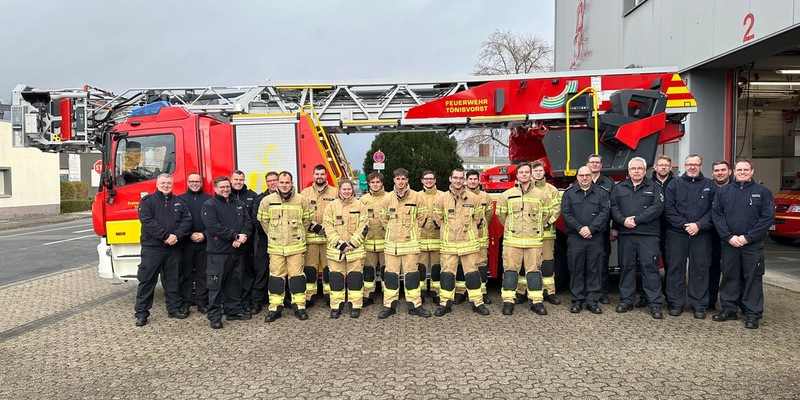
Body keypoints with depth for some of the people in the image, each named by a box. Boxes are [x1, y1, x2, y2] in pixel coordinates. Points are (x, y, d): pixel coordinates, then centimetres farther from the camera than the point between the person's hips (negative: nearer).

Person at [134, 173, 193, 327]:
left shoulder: (179, 202, 11)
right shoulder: (147, 201, -1)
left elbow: (187, 220, 1)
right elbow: (147, 221, -14)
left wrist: (176, 235, -15)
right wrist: (165, 236, -20)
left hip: (173, 249, 4)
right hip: (152, 248, -3)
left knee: (173, 280, 12)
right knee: (147, 280, 1)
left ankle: (174, 308, 22)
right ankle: (141, 313, 8)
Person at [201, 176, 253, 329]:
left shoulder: (239, 204, 14)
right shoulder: (209, 205, -5)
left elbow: (247, 221, 8)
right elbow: (213, 226, -16)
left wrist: (243, 235, -13)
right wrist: (235, 236, -18)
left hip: (237, 251, 6)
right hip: (218, 251, -6)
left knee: (235, 282, 13)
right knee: (216, 284, -1)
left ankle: (234, 310, 25)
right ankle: (214, 316, 6)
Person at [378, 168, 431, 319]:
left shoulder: (416, 197, -1)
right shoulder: (387, 198, 3)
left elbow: (420, 218, 7)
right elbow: (384, 219, 15)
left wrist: (411, 231, 9)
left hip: (411, 243, -1)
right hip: (391, 243, 1)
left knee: (412, 275, 3)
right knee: (390, 275, 4)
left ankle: (414, 305, 12)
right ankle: (389, 306, 13)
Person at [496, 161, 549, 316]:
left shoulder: (540, 195, 7)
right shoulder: (507, 195, 4)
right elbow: (500, 213, 12)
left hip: (533, 240, 1)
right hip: (512, 239, -1)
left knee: (533, 270, 4)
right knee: (510, 269, 1)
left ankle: (536, 301, 11)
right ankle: (508, 301, 7)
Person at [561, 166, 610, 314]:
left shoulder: (601, 193, 8)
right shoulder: (569, 193, 7)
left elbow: (604, 212, -3)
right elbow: (565, 213, -2)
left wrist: (591, 228, -13)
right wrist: (579, 228, -12)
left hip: (595, 238, 0)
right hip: (575, 238, 0)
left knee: (594, 270, 4)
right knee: (576, 270, 3)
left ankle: (592, 301, 11)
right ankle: (577, 300, 11)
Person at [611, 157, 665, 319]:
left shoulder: (654, 187, 6)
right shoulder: (619, 188, 13)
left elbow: (657, 207, -8)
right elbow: (613, 207, 5)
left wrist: (636, 219, -14)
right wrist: (623, 220, -13)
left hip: (648, 234, -2)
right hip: (625, 234, 3)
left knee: (650, 267, -4)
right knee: (626, 267, 7)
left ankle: (654, 303, 1)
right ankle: (626, 301, 16)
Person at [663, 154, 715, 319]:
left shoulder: (710, 185, 7)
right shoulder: (674, 184, 6)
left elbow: (713, 210, -1)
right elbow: (668, 208, -2)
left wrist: (699, 225, -14)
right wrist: (684, 225, -12)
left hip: (701, 235, 0)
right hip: (676, 233, 0)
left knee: (700, 269, 4)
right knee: (676, 268, 3)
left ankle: (699, 305, 13)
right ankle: (676, 303, 12)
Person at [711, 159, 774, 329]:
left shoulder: (763, 192, 2)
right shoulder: (723, 192, 8)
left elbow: (768, 217, -5)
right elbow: (716, 215, 1)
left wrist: (747, 237, -13)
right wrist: (729, 237, -11)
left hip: (753, 245, -2)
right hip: (729, 243, 2)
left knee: (753, 279, 2)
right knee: (729, 277, 9)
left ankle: (753, 314, 9)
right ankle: (729, 309, 19)